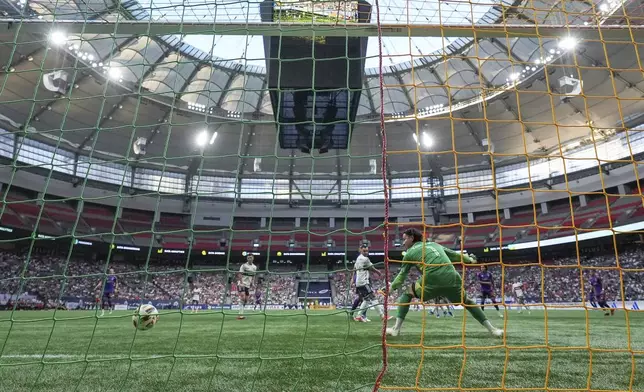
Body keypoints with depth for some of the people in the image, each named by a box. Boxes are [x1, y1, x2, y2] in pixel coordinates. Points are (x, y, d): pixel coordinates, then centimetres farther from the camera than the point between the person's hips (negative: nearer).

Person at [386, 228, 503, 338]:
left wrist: (391, 288, 30)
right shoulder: (435, 244, 27)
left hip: (432, 281, -4)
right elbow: (455, 255, 34)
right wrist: (470, 259, 51)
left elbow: (402, 276, 16)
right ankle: (492, 329, 28)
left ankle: (396, 329, 9)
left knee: (407, 293, 17)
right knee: (467, 302, 29)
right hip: (452, 278, 4)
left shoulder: (410, 252, 16)